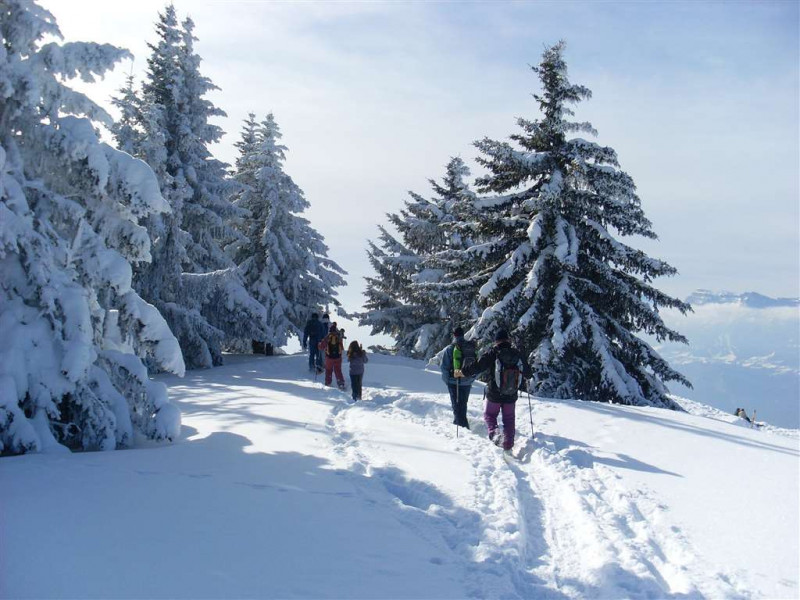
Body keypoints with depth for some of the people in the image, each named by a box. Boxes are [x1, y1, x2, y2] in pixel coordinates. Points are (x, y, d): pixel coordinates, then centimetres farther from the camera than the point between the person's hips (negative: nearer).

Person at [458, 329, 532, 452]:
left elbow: (477, 366, -15)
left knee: (489, 414, 18)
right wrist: (526, 376, 34)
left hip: (494, 395, -2)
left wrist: (461, 372, -2)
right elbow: (527, 373, 10)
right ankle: (508, 445, 11)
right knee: (509, 419, 17)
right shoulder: (517, 354, -1)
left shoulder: (492, 353, -12)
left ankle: (494, 433, -7)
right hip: (511, 396, 2)